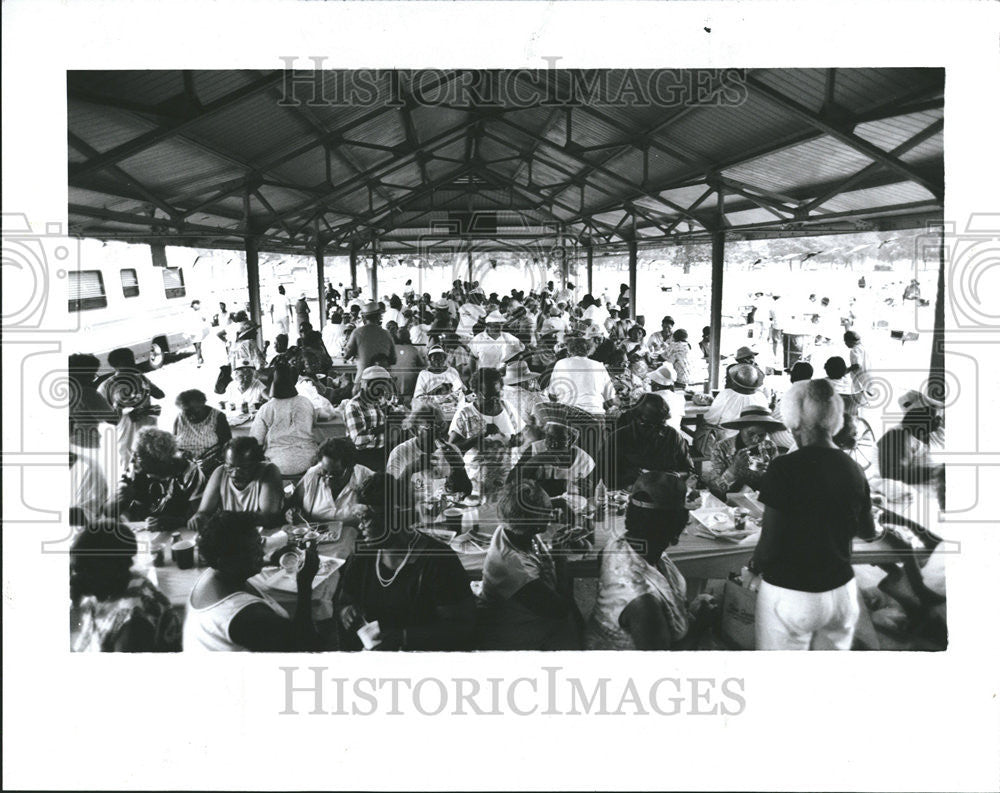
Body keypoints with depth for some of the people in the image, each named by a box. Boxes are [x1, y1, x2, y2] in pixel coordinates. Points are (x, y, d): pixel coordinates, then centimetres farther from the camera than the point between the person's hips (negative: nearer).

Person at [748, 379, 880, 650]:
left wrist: (753, 566, 3)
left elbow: (769, 545, -16)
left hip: (790, 594, -5)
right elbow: (868, 533, 15)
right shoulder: (853, 469, -1)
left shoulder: (785, 468, -17)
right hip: (842, 591, 5)